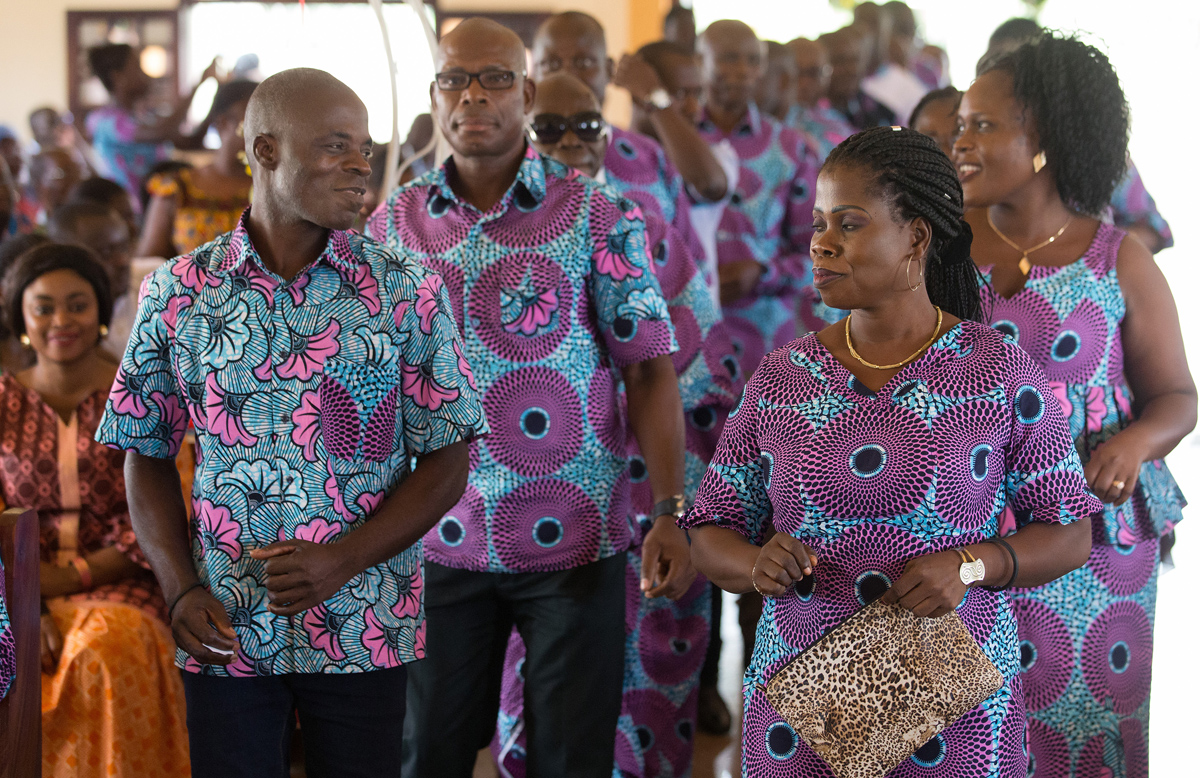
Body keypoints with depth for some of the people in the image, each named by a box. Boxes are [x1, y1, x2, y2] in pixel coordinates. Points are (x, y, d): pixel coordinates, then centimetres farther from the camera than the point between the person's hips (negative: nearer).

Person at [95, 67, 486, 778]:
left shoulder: (407, 291, -2)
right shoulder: (178, 293, 1)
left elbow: (445, 464, -2)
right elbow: (149, 456, 8)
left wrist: (340, 562, -14)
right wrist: (180, 590, -5)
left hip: (365, 632, 0)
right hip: (225, 633, 0)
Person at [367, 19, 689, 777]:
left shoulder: (599, 215, -5)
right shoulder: (395, 223, 4)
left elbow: (650, 369, -6)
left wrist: (671, 513, -15)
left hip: (574, 543, -2)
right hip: (440, 539, 3)